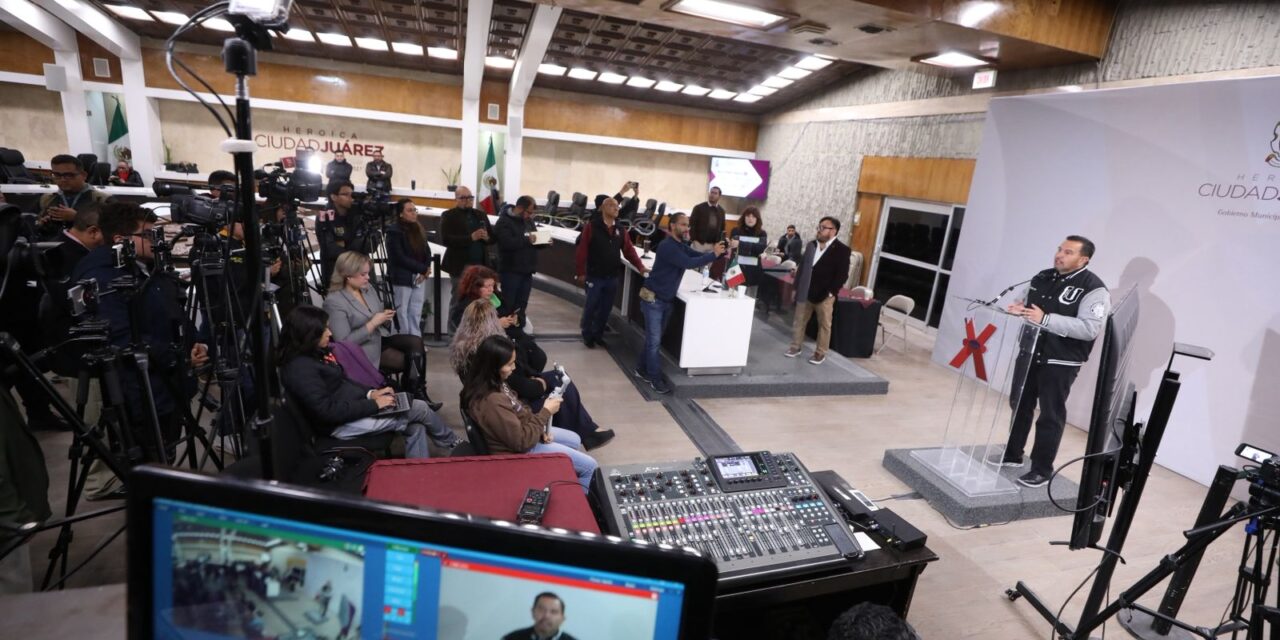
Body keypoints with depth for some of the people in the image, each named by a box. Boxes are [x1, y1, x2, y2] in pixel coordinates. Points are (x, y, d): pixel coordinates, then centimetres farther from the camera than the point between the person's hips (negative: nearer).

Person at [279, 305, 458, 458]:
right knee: (420, 409, -5)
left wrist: (371, 393, 0)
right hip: (341, 424, -9)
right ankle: (453, 444, 20)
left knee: (415, 428, -2)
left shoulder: (315, 353, 6)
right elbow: (328, 411, -27)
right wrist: (374, 404, -22)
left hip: (353, 405, 9)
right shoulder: (300, 369, -24)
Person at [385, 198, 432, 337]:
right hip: (403, 277, -6)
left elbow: (427, 251, 11)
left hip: (419, 277, 6)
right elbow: (400, 258, -15)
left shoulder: (418, 229, 12)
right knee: (403, 312, 0)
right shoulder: (394, 231, -8)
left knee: (416, 312, 9)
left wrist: (426, 270, -6)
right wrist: (423, 269, -14)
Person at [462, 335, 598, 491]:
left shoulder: (491, 382, -9)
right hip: (521, 449, -9)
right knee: (589, 466, 2)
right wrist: (545, 412, -19)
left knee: (575, 440, 26)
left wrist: (540, 428, -4)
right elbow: (522, 441, -29)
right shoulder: (491, 402, -38)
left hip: (520, 430, 9)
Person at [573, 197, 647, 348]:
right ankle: (587, 336, 20)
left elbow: (629, 250, 3)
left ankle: (598, 334, 28)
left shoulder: (620, 230, 8)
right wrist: (580, 272, -12)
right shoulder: (592, 226, -8)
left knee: (605, 308, 12)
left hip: (612, 277, 5)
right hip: (594, 276, -5)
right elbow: (582, 250, -10)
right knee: (590, 307, 5)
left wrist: (640, 267, -10)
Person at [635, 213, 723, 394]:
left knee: (655, 338, 15)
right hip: (653, 299, -9)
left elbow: (699, 255, -3)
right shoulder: (667, 246, -21)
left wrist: (717, 252, -20)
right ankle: (655, 378, 6)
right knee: (654, 340, -3)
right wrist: (714, 255, -29)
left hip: (667, 299, 9)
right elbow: (689, 263, -30)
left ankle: (642, 369, 28)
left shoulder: (682, 246, 8)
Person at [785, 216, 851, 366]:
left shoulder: (842, 249, -8)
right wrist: (796, 287, 10)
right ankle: (795, 347, 26)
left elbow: (842, 274, -11)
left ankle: (820, 353, 16)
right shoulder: (811, 244, 9)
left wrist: (830, 293, -17)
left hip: (824, 295, -5)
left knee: (824, 325, 5)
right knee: (799, 321, 12)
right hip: (805, 292, 5)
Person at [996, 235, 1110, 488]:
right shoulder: (1042, 278, 7)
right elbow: (1020, 298, 20)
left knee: (1050, 416, 3)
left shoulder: (1094, 289, -14)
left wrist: (1046, 319, -29)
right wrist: (1015, 307, -5)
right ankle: (1012, 454, 33)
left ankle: (1042, 469, 15)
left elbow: (1090, 329, -24)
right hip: (1029, 354, 7)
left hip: (1060, 363, -7)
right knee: (1020, 407, 17)